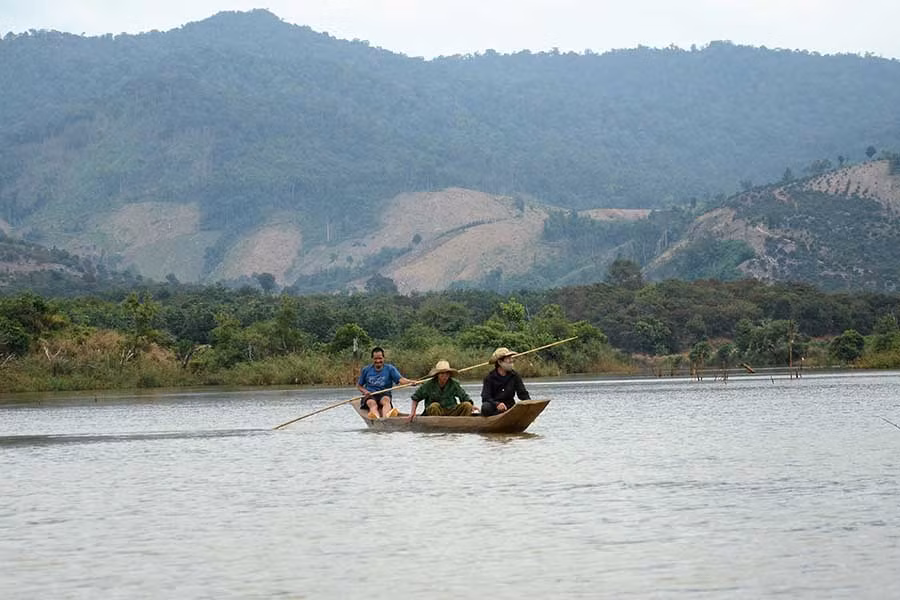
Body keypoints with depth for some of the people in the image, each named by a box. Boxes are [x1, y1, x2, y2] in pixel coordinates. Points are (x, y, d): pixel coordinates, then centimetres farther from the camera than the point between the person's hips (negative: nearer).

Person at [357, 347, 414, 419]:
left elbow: (400, 379, -8)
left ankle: (385, 416, -69)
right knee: (372, 403, -35)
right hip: (370, 396, 0)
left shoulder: (390, 369, 7)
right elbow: (359, 385, 21)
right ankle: (377, 418, -70)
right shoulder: (366, 370, 13)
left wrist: (409, 382, -30)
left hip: (384, 395, 0)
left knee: (386, 400, -36)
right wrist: (365, 391, -2)